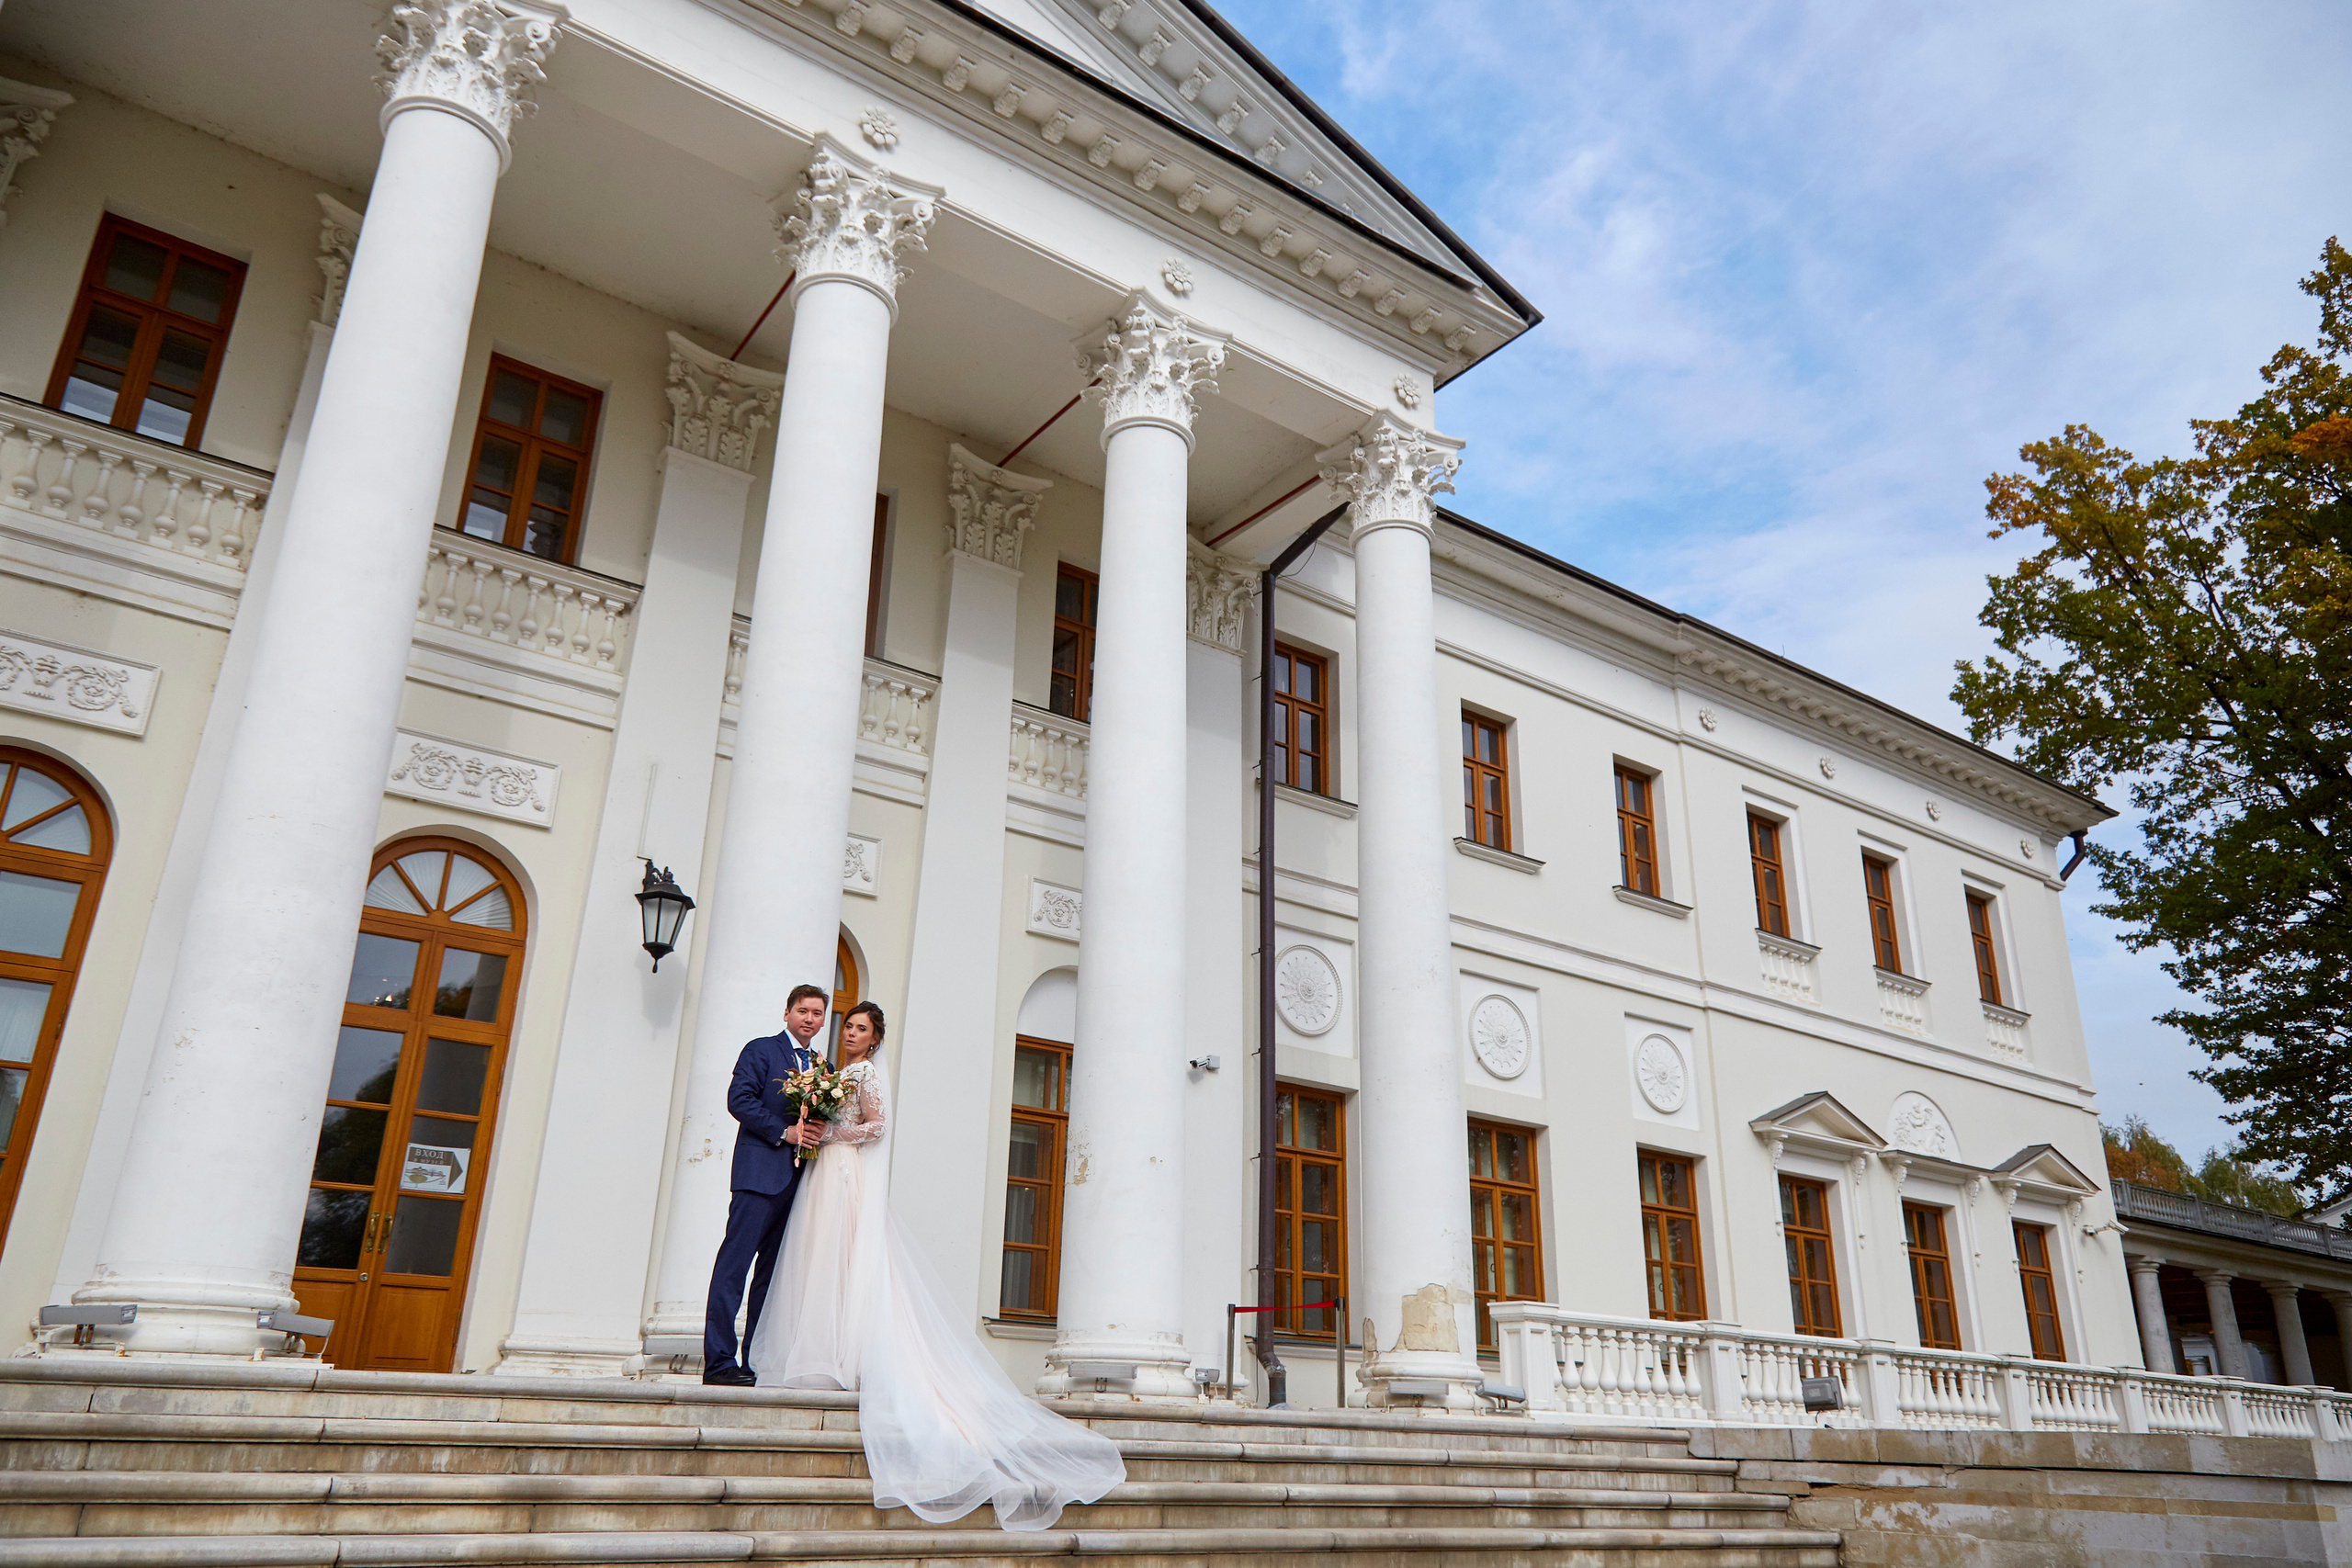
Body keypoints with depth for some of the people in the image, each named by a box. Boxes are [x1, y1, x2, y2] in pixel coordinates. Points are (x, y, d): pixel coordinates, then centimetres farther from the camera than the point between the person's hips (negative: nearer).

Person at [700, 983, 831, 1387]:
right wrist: (783, 1131, -14)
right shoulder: (760, 1051, 4)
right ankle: (718, 1361, -8)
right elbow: (739, 1099, -7)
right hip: (760, 1172, -6)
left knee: (773, 1271, 7)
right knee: (735, 1262, -9)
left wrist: (817, 1132, -3)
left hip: (798, 1181, 6)